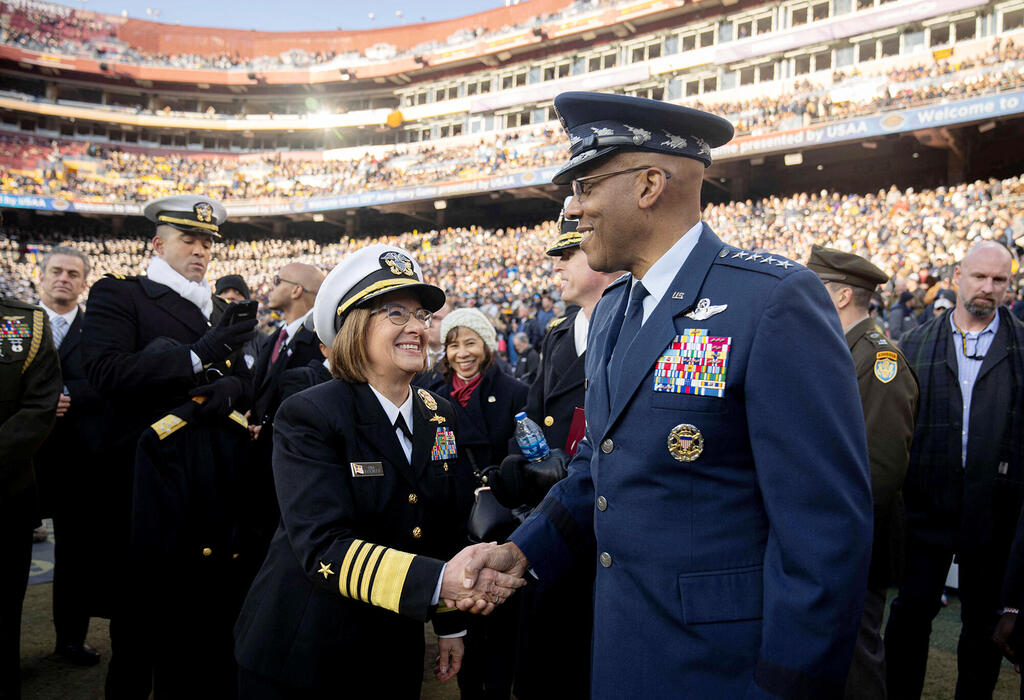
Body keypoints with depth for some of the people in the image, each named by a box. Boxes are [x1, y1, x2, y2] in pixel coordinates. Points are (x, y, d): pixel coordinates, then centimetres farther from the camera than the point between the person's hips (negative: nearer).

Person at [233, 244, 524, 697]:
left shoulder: (440, 417, 1)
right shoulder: (309, 417, -18)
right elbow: (322, 547, -28)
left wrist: (450, 624, 11)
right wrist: (441, 582, -37)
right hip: (301, 658, -5)